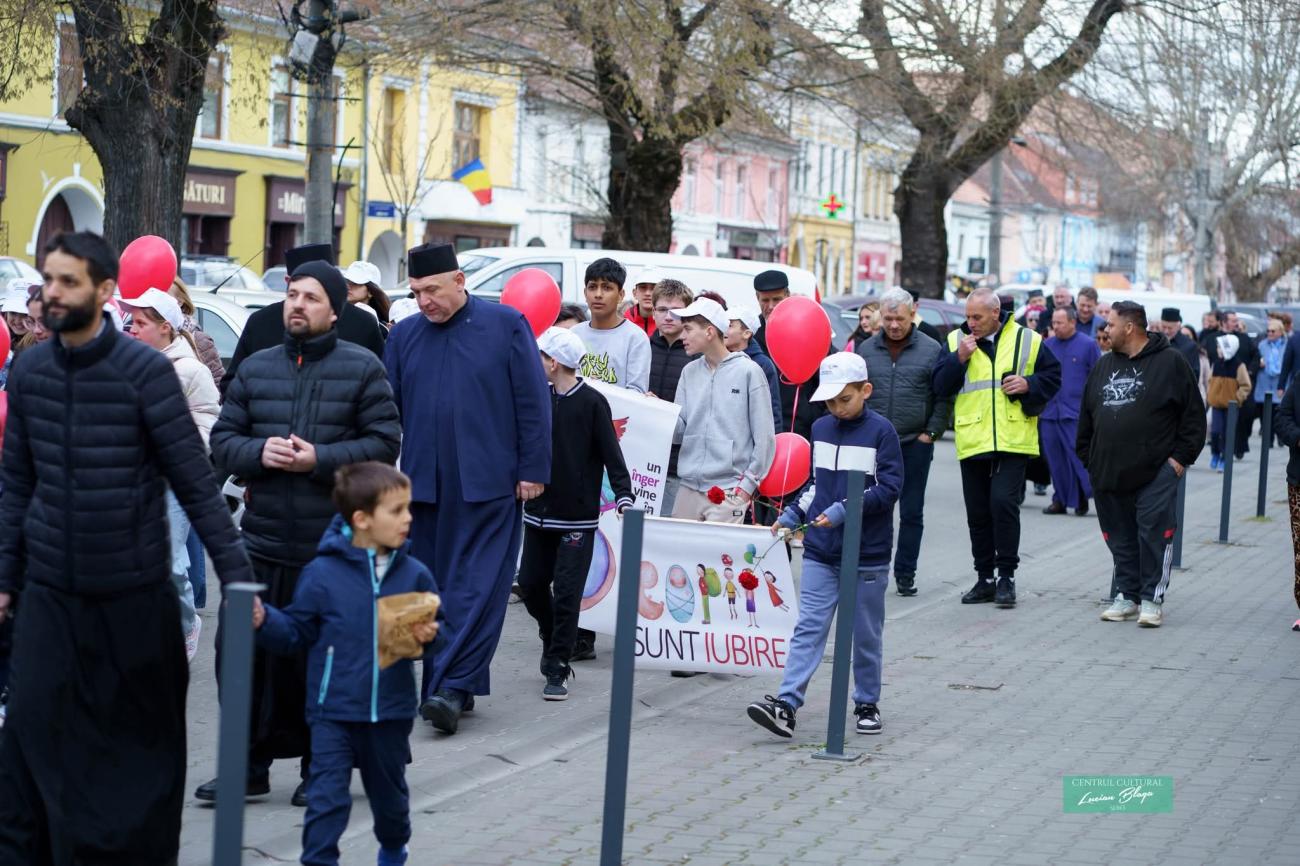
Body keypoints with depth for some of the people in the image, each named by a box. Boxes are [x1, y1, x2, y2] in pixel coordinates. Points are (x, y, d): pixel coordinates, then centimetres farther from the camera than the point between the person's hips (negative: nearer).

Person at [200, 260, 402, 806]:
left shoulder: (361, 368, 0)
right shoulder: (256, 368, 11)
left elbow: (385, 442, -5)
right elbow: (223, 440, 10)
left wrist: (320, 459, -15)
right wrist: (258, 452, -11)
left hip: (332, 543, -3)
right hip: (262, 539, 4)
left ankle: (320, 769, 18)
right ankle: (248, 766, 12)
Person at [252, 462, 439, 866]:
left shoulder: (414, 574, -2)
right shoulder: (323, 573, -9)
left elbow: (430, 627, 9)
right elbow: (296, 633, -2)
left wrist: (428, 636, -13)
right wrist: (263, 620, -19)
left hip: (390, 712, 3)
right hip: (334, 711, -3)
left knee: (389, 794, 20)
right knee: (327, 796, -7)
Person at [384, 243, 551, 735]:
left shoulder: (506, 324, -2)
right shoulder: (404, 335, 8)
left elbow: (533, 402, -2)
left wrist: (533, 469, -6)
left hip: (489, 484, -4)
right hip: (424, 485, 4)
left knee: (477, 587, -7)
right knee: (433, 587, 7)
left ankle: (453, 686, -7)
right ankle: (454, 687, 15)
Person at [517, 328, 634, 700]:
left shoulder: (592, 402, -9)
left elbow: (611, 455, -11)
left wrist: (623, 496, -20)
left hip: (577, 517, -6)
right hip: (539, 512, 6)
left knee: (567, 593, -5)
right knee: (531, 585, 8)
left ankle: (557, 669, 2)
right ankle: (554, 641, 33)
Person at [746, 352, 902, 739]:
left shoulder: (881, 432, -7)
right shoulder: (821, 428, 9)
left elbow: (889, 487, -12)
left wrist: (845, 510, -19)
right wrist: (793, 515, 8)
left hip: (867, 553, -4)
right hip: (819, 551, 4)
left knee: (865, 634, 9)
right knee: (808, 627, -4)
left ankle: (867, 704, 23)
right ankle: (786, 703, -11)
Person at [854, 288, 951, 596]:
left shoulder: (932, 350, 0)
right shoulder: (866, 350, 6)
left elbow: (944, 398, 2)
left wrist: (930, 434, -5)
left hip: (915, 444, -1)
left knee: (912, 513, 5)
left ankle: (905, 574, 13)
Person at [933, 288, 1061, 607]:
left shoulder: (1027, 340, 3)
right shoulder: (956, 341, 7)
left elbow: (1052, 375, 9)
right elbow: (940, 386, 2)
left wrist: (1029, 384, -9)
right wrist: (960, 358, -12)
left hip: (1013, 441, -3)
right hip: (972, 443, 3)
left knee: (1004, 502, -15)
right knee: (977, 512, 8)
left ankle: (1006, 577, -4)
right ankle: (984, 578, 19)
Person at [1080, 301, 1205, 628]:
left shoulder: (1170, 362, -3)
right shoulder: (1104, 366, 14)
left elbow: (1193, 414, -3)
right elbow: (1086, 416, 20)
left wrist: (1181, 456, -7)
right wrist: (1088, 458, 14)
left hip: (1156, 474, -5)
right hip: (1109, 474, 5)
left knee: (1154, 534, -5)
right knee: (1121, 538, 9)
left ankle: (1152, 598, 3)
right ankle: (1127, 595, 19)